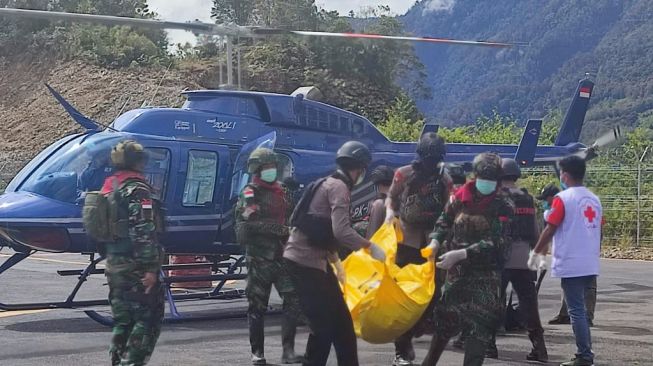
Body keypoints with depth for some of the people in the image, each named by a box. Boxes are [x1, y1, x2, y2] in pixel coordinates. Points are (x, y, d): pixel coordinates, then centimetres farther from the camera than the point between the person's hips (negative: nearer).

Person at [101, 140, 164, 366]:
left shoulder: (109, 188, 14)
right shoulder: (138, 190, -14)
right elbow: (144, 233, -20)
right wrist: (150, 268, -20)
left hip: (114, 264, 9)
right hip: (136, 268, -9)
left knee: (122, 319, 15)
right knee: (148, 319, -3)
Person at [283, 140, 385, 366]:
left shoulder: (328, 184, 18)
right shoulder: (338, 187, -12)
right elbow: (341, 231, -24)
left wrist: (335, 261, 26)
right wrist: (370, 246, -15)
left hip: (312, 259, 10)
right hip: (306, 261, -10)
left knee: (340, 320, 13)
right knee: (323, 325, -7)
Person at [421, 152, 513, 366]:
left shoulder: (502, 206, -8)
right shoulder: (460, 197, 1)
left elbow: (493, 243, -17)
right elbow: (444, 222, 12)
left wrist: (459, 254, -25)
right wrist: (435, 242, -10)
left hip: (485, 274, -3)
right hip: (456, 271, 3)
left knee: (479, 326, -7)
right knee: (445, 318, 14)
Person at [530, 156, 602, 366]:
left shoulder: (563, 198, -10)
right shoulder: (594, 199, 11)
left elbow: (550, 229, -11)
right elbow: (597, 231, 15)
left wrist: (537, 253, 0)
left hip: (570, 264, -7)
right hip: (590, 265, 7)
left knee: (576, 310, -3)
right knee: (580, 308, 16)